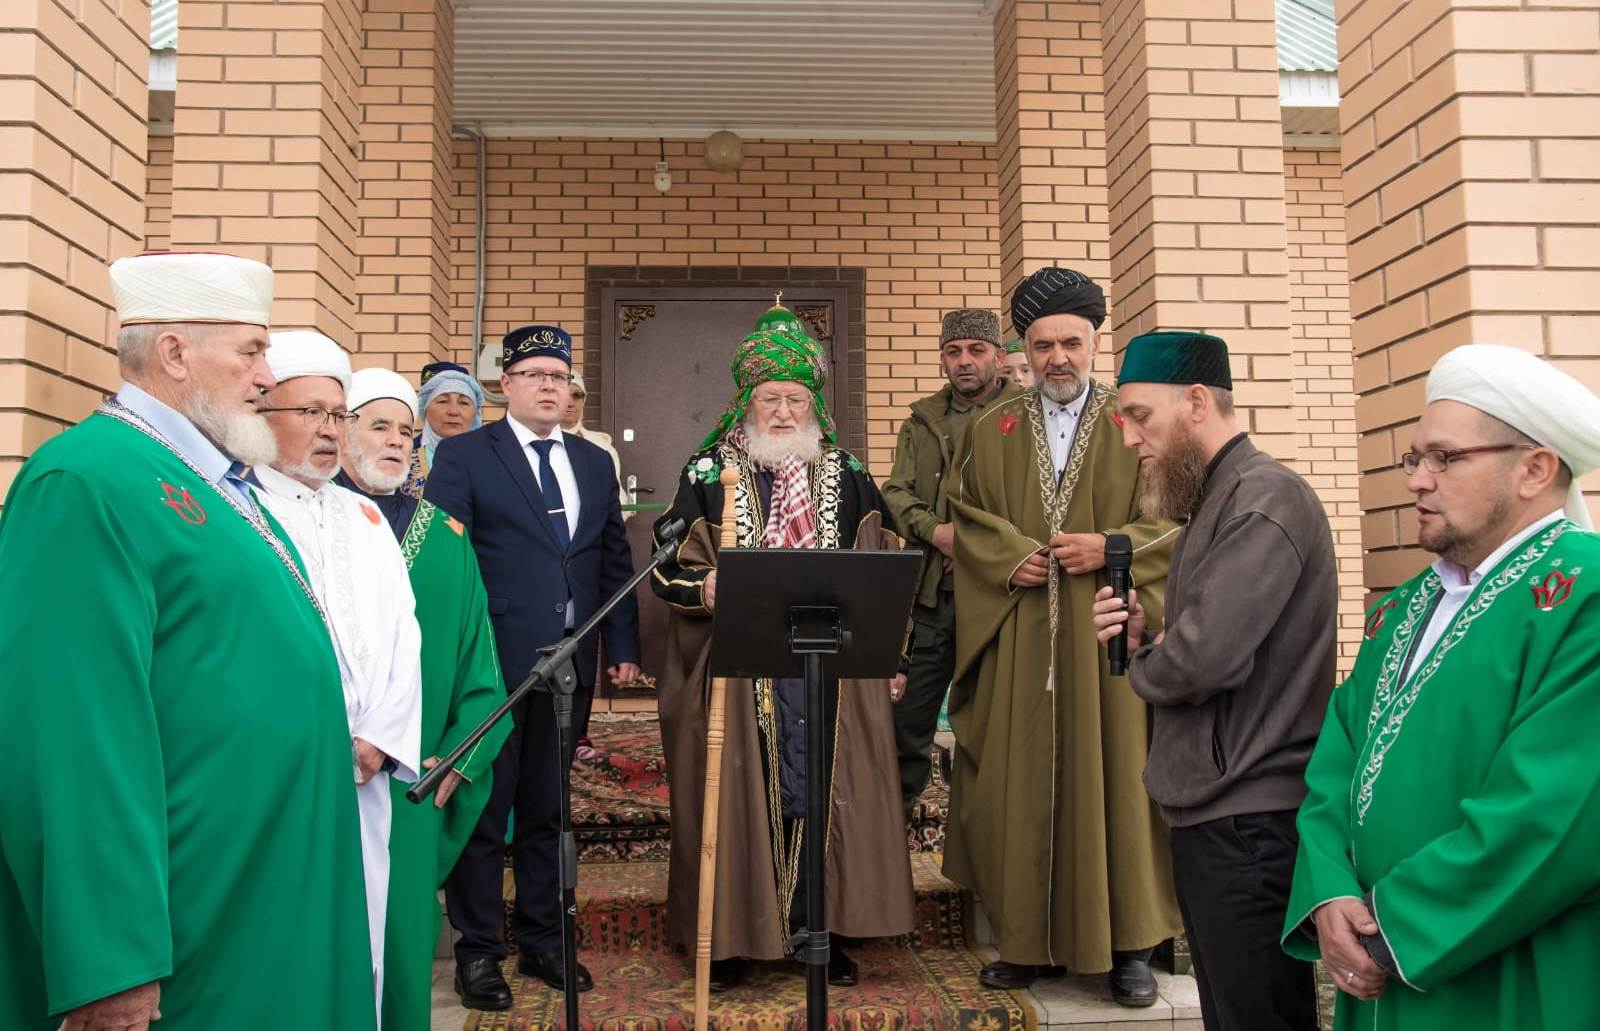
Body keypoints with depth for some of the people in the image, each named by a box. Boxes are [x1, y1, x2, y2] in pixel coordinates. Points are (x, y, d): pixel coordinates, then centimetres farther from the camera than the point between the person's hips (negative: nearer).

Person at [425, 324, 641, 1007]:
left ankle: (541, 939, 26)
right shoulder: (462, 456, -1)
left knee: (547, 805, 14)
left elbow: (616, 562, 14)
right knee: (485, 805, 5)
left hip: (571, 660, 5)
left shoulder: (594, 463, 13)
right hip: (494, 661, -4)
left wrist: (624, 646, 8)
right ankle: (477, 950, 18)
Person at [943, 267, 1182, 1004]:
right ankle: (1026, 941, 15)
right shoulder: (991, 431, 11)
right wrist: (1007, 556, -9)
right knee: (1019, 784, 4)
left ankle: (1129, 944, 14)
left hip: (1108, 633, -2)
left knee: (1113, 777, 2)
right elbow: (963, 516, 8)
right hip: (1017, 638, 2)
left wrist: (1111, 546, -13)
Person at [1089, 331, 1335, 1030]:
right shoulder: (1214, 500, 15)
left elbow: (1209, 657, -25)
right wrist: (1142, 637, 1)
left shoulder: (1263, 499, -15)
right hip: (1212, 813, 9)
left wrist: (1141, 667, -5)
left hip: (1249, 823, -9)